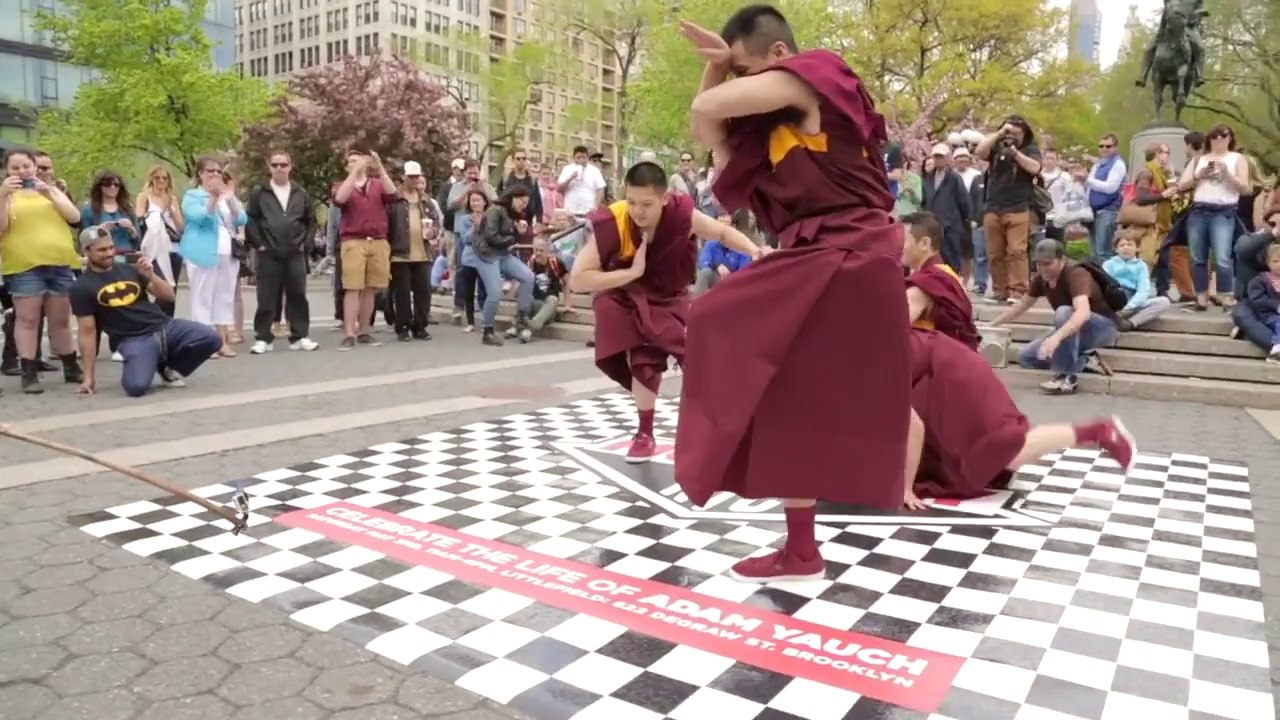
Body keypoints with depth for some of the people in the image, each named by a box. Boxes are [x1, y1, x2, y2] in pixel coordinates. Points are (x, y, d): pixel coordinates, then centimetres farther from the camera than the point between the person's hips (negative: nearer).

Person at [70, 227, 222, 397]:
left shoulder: (129, 269, 13)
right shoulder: (82, 288, 1)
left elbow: (169, 296, 11)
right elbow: (87, 331, 0)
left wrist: (151, 276, -9)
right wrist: (88, 376, -1)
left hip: (165, 326, 4)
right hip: (133, 340, -4)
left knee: (211, 338, -20)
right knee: (136, 386, -33)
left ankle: (171, 368, 8)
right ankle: (159, 363, 7)